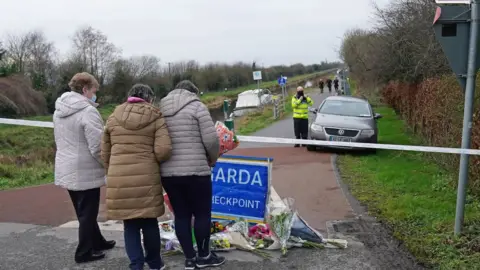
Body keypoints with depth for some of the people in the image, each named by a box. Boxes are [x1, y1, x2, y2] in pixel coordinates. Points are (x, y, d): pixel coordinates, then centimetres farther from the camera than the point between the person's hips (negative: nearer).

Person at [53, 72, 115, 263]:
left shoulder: (59, 110, 8)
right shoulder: (87, 111, -19)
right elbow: (98, 148, -21)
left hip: (67, 170, 9)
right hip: (85, 172, -9)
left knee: (84, 212, 20)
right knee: (87, 214, 5)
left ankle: (97, 242, 35)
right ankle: (84, 252, 16)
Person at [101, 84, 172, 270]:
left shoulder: (113, 118, 10)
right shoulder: (155, 118, 0)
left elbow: (105, 153, 13)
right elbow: (163, 151, -10)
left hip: (119, 179, 2)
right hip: (147, 177, -1)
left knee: (130, 224, 10)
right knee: (149, 222, 13)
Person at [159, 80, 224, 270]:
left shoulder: (159, 109, 11)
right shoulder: (196, 106, -4)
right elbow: (211, 140, -10)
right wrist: (212, 159, 8)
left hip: (167, 172, 5)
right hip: (195, 171, -5)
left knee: (181, 215, 12)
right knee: (202, 213, 10)